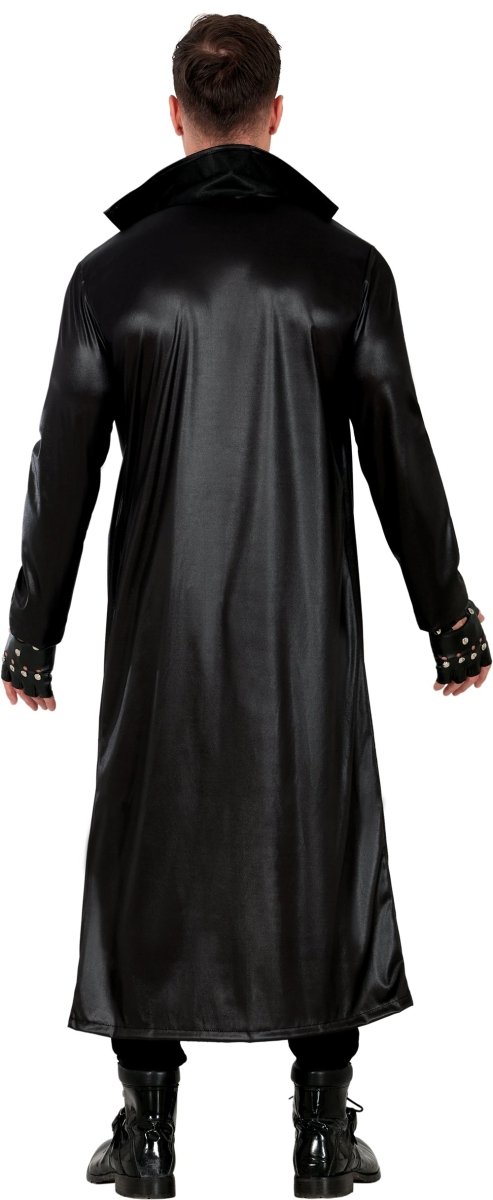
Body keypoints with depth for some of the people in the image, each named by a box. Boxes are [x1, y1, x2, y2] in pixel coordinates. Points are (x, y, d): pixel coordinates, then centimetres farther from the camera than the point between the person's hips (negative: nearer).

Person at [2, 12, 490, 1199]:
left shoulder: (112, 273, -3)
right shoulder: (344, 265, -4)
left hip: (161, 633, 0)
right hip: (308, 632, 0)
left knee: (151, 853, 11)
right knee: (319, 852, 10)